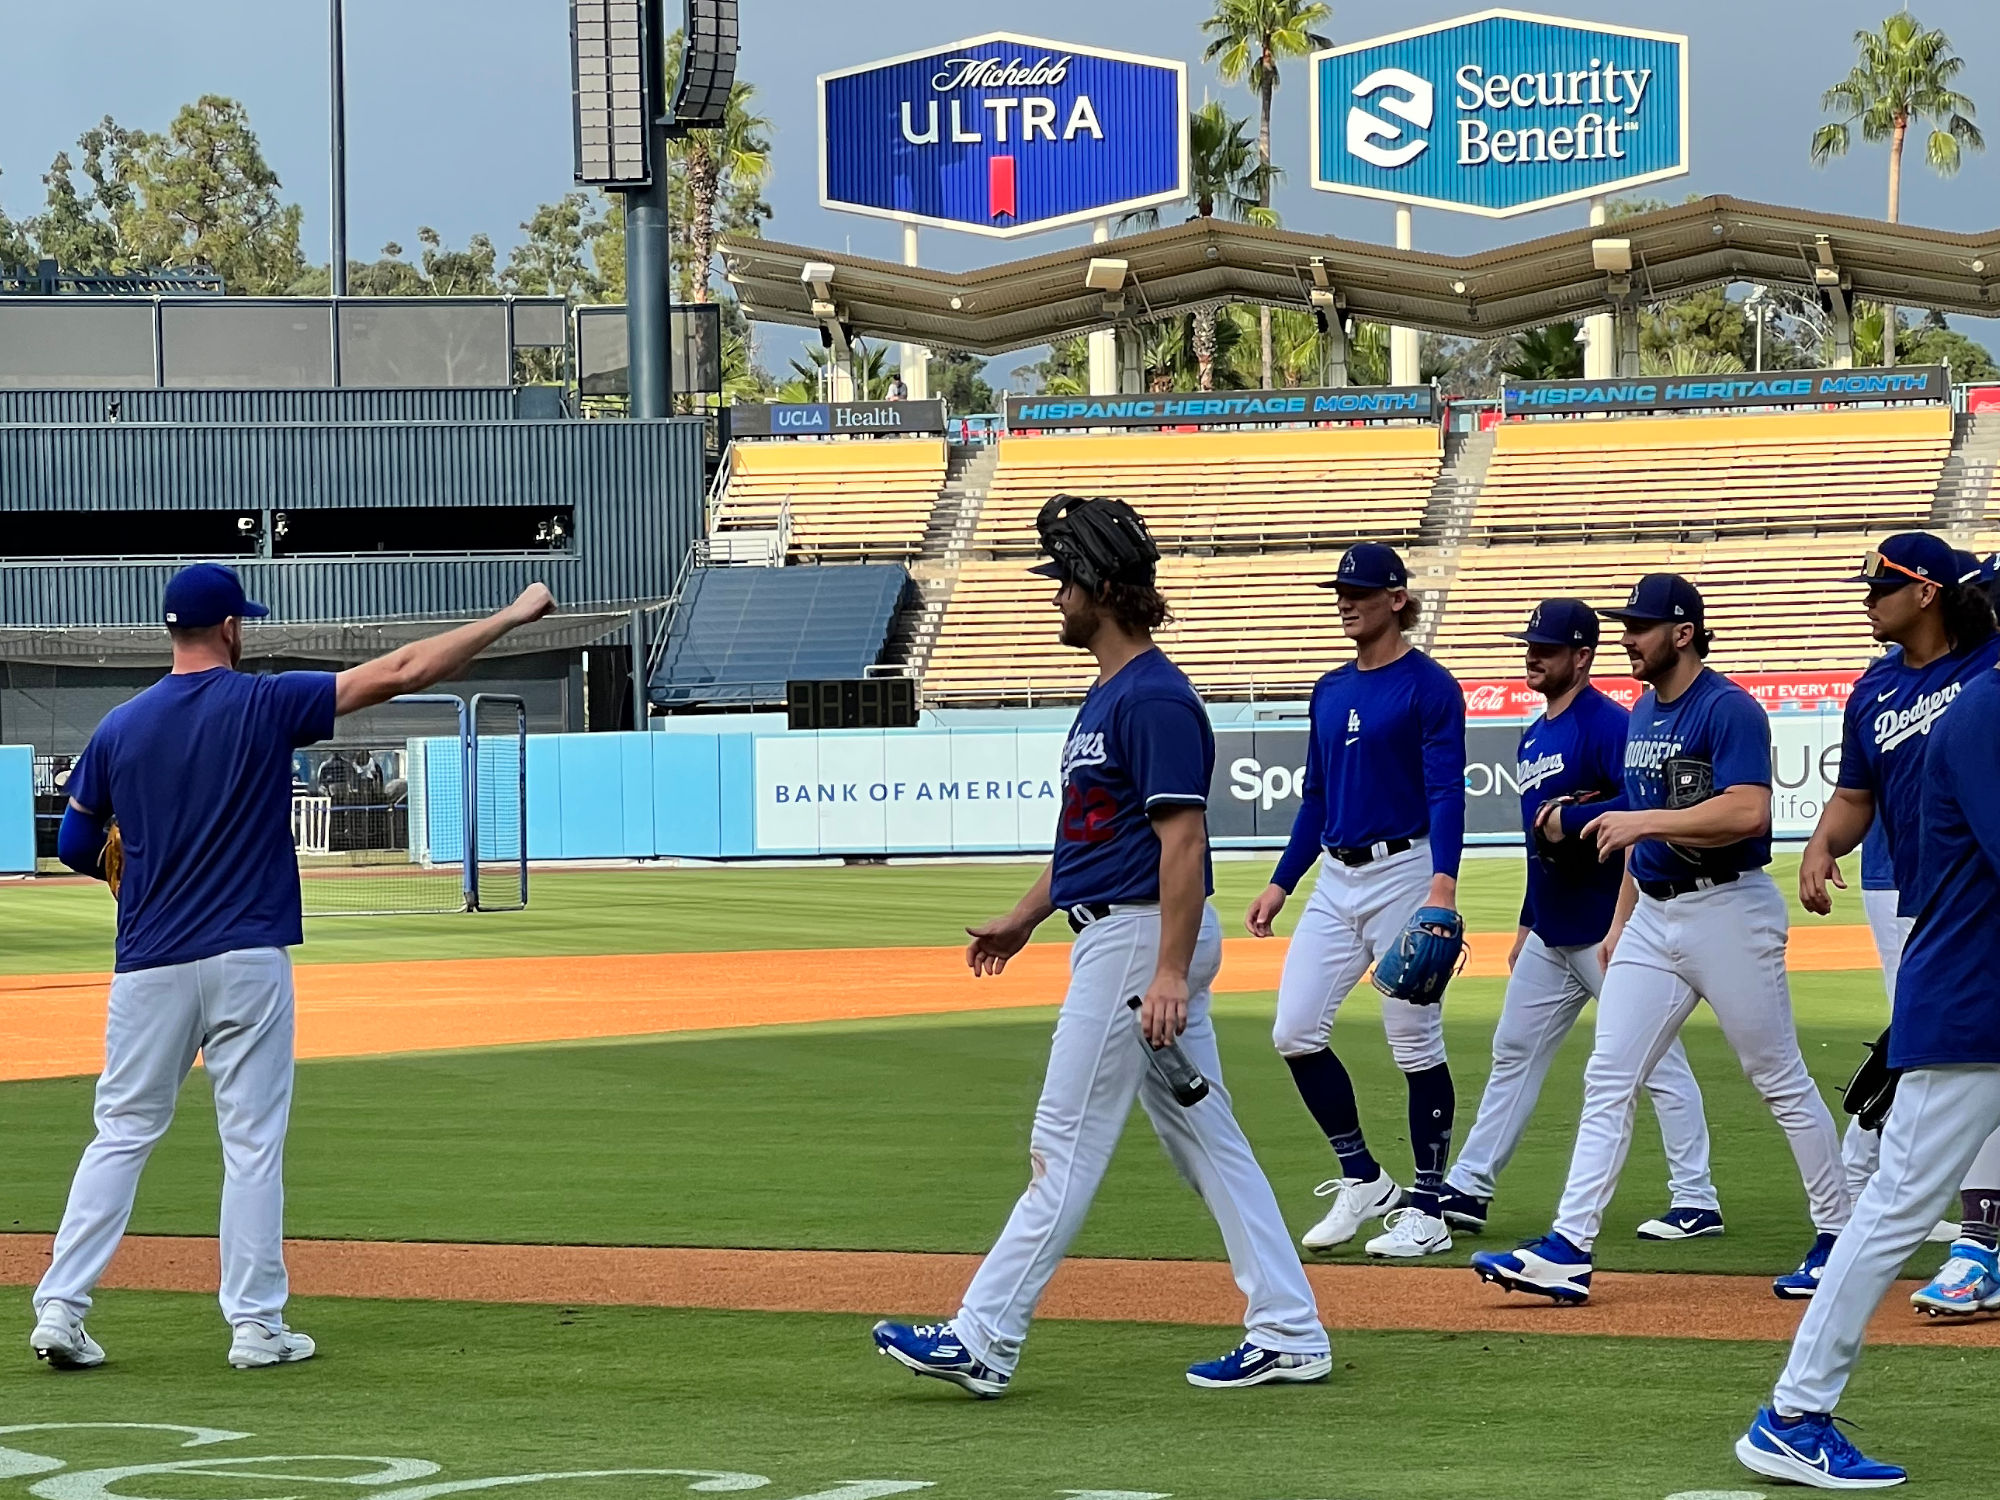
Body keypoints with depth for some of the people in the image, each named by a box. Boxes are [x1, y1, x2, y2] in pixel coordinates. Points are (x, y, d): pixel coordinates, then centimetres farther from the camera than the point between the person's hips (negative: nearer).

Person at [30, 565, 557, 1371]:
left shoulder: (120, 728, 3)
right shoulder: (266, 706, -6)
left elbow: (74, 847, 9)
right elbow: (402, 671, -7)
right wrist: (512, 615, -1)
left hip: (149, 966, 3)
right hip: (247, 961, -3)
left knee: (122, 1133, 8)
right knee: (253, 1142, 3)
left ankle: (60, 1308, 0)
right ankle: (255, 1325, 4)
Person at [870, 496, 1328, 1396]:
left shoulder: (1154, 699, -17)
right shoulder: (1110, 693, 16)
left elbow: (1183, 840, -23)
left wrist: (1170, 974, -27)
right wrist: (1026, 917, 23)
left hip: (1137, 936, -11)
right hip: (1116, 937, 11)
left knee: (1067, 1145, -7)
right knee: (1205, 1140, 10)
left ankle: (984, 1343, -4)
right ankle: (1289, 1334, 12)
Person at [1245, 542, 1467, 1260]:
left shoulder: (1428, 686, -7)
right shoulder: (1331, 689, 15)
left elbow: (1446, 793, -15)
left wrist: (1443, 883, -28)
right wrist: (1281, 884, 15)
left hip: (1405, 871, -7)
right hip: (1337, 879, 7)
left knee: (1415, 1042, -2)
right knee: (1295, 1031, -1)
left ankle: (1426, 1211, 4)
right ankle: (1363, 1180, 13)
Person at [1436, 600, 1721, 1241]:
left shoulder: (1606, 725, -13)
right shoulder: (1534, 737, 15)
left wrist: (1569, 819, -22)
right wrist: (1526, 926, 23)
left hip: (1609, 929, -10)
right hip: (1551, 934, 10)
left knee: (1655, 1058, -5)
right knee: (1513, 1054, 14)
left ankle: (1696, 1203, -2)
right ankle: (1467, 1189, 21)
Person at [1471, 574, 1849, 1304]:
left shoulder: (1729, 710, -14)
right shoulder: (1643, 713, 14)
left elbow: (1748, 812, -27)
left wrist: (1642, 823, -24)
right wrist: (1621, 920, 19)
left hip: (1727, 910, -8)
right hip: (1653, 913, 8)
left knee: (1782, 1080, 1)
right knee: (1607, 1080, 0)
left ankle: (1837, 1237, 13)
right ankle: (1568, 1252, -4)